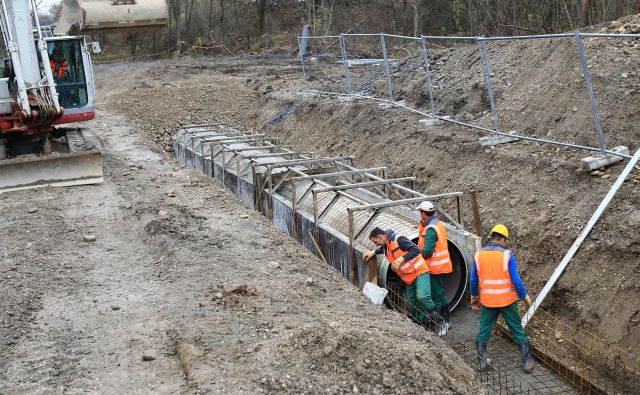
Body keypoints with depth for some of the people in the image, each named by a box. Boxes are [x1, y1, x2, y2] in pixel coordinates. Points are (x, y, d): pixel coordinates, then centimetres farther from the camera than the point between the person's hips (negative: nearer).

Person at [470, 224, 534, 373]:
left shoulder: (479, 254, -3)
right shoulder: (507, 255, -13)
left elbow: (473, 280, 3)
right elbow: (516, 280, -12)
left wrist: (474, 296, 18)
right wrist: (525, 296, 2)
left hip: (488, 301, 2)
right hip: (507, 300, -2)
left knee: (484, 330, 16)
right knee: (518, 331, 11)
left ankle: (482, 361, 21)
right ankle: (527, 362, 17)